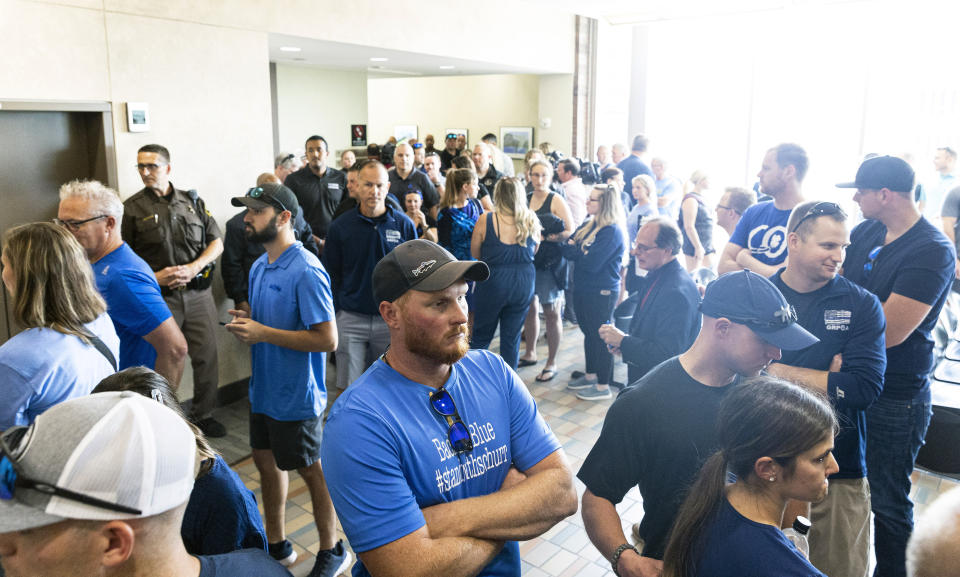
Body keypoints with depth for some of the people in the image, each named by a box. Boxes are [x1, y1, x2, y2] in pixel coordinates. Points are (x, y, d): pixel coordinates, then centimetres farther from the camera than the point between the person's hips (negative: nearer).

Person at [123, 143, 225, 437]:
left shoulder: (192, 201, 9)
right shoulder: (132, 208, 3)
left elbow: (216, 242, 8)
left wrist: (194, 267, -8)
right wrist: (154, 277, -13)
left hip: (198, 292, 2)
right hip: (159, 296, -2)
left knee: (207, 357, 6)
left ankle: (204, 415, 24)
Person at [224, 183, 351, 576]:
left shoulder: (306, 271, -22)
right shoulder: (259, 267, 7)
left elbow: (327, 339, -25)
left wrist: (264, 333, -24)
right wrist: (245, 324, -4)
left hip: (296, 395, -9)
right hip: (264, 389, 9)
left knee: (312, 470, 7)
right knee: (266, 461, 20)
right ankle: (276, 544, 40)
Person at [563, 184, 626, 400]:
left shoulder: (612, 231, -19)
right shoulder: (588, 225, 8)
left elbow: (591, 263, -24)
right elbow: (568, 249, 6)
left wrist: (572, 249, -10)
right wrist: (570, 247, -16)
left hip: (601, 293, -9)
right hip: (583, 289, 9)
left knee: (601, 337, 1)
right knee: (589, 333, 19)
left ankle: (603, 386, 13)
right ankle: (590, 376, 35)